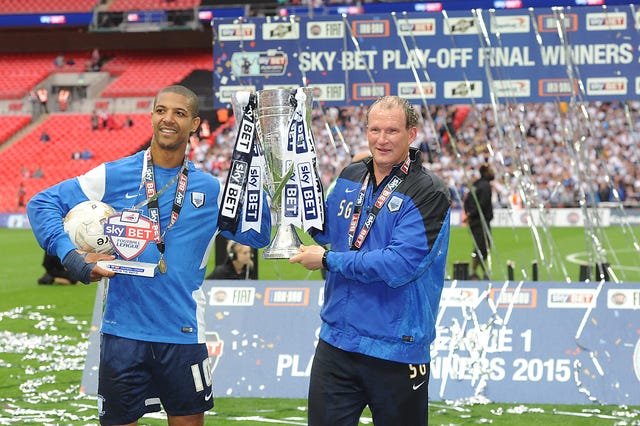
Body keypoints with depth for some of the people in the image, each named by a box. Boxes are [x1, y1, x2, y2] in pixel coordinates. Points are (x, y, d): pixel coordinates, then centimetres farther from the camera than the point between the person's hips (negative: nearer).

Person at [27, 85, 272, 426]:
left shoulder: (211, 189, 7)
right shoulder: (113, 177, -1)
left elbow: (256, 235, 9)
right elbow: (41, 204, 0)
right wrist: (71, 257, -14)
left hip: (183, 334, 2)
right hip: (123, 331, -2)